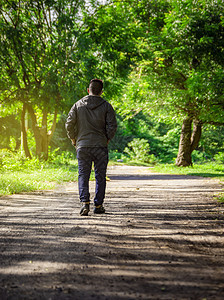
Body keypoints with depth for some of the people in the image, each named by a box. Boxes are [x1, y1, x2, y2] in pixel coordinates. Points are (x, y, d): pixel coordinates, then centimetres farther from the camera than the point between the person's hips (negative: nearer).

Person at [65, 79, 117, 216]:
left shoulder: (78, 105, 3)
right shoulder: (106, 106, -1)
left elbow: (69, 124, 0)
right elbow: (112, 126, -7)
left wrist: (73, 139, 12)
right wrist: (107, 139, 7)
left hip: (82, 146, 1)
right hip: (101, 146, -1)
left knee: (83, 175, 5)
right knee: (100, 176, 9)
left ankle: (85, 202, -12)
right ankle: (98, 206, 12)